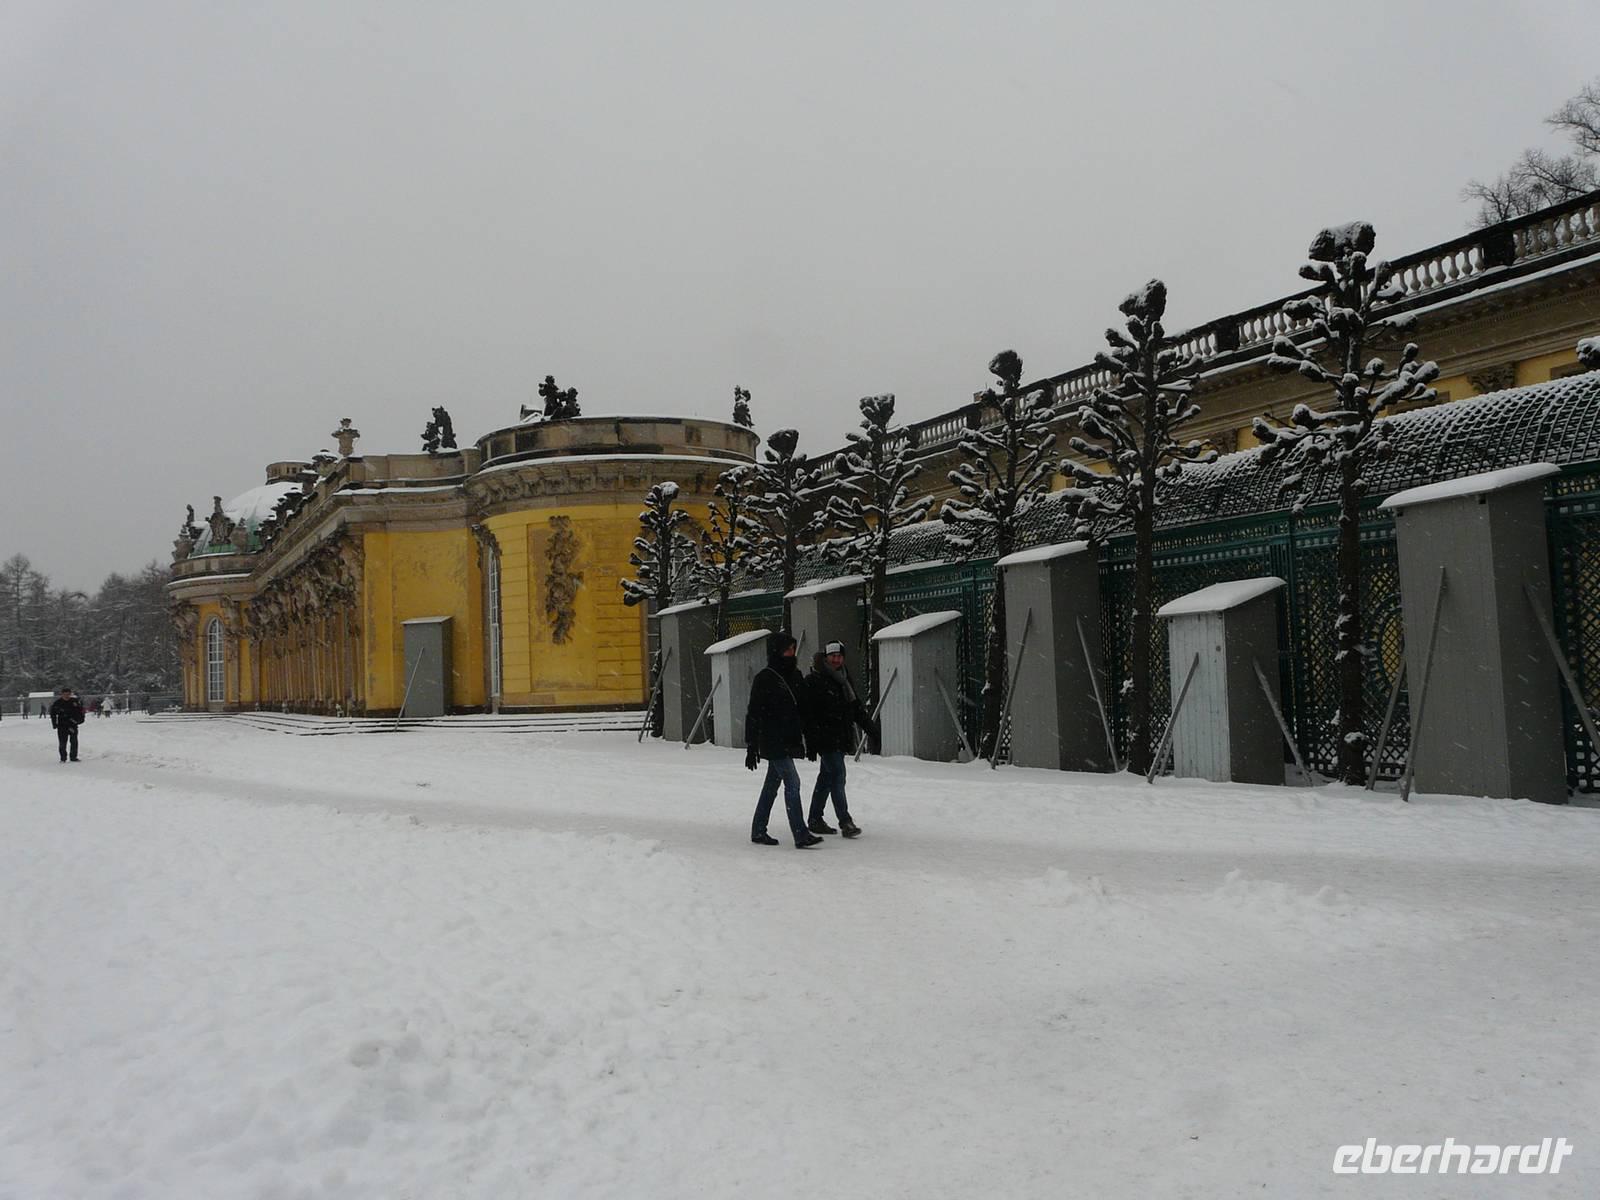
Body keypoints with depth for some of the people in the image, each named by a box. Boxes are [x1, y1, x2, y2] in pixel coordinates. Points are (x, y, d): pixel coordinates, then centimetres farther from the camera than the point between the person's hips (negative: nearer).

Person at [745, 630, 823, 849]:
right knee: (792, 782, -14)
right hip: (773, 743, -7)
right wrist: (751, 747, -12)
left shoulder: (795, 676, 11)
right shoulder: (764, 679, -10)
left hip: (789, 741, 7)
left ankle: (758, 831, 23)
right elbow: (753, 714, -10)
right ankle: (801, 835, -15)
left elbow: (803, 710, 19)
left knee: (772, 785, 13)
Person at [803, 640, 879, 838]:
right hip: (825, 739, -8)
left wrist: (872, 729, 18)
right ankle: (845, 822, -11)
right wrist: (811, 742, -19)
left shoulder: (845, 680, 15)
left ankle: (815, 820, 22)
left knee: (826, 777, 13)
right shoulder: (814, 681, -9)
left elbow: (857, 709, 23)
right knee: (837, 776, -12)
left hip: (841, 739, 8)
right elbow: (808, 714, -14)